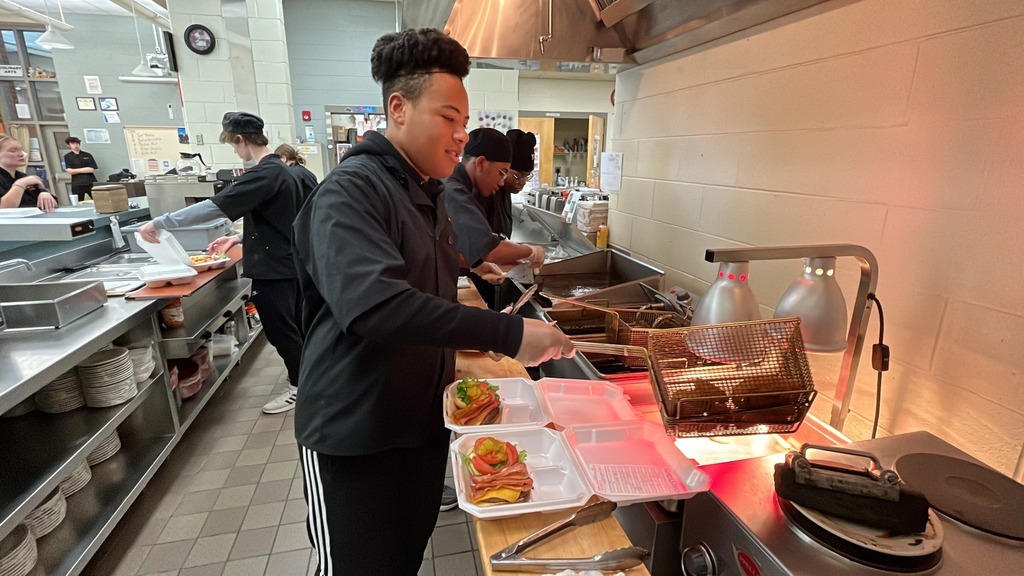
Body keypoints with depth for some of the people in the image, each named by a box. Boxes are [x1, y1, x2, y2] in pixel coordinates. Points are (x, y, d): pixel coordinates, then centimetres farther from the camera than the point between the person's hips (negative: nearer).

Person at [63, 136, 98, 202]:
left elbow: (92, 169, 1)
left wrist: (75, 170, -4)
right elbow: (69, 171, -2)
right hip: (77, 184, 0)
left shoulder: (87, 155, 9)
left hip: (90, 182, 0)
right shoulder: (67, 157, 9)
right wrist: (85, 169, -6)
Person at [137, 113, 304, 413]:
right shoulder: (279, 170, 11)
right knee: (293, 326, 18)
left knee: (280, 330, 3)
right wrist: (238, 238, 12)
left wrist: (159, 223, -17)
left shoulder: (263, 174, -20)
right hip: (287, 263, 10)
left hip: (272, 268, -10)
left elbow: (214, 207, -25)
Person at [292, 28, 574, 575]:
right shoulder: (350, 190, -18)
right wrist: (507, 333, -35)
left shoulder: (430, 195, 11)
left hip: (425, 420, 8)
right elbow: (371, 303, -34)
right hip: (355, 433, -7)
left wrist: (469, 334, 6)